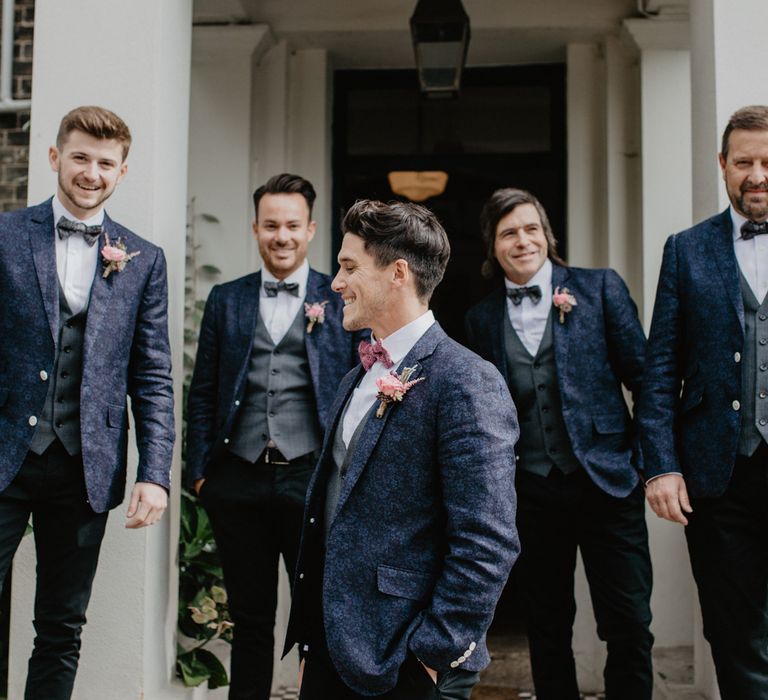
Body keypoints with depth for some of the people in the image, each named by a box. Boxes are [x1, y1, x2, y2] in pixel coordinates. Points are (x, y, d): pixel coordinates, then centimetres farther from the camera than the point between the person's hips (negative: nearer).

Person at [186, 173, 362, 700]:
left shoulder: (343, 300, 2)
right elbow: (203, 393, 10)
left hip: (314, 478, -2)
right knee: (250, 617, 13)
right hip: (239, 479, 3)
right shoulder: (226, 300, 10)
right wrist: (199, 470, 4)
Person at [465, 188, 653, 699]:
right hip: (532, 489, 3)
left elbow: (643, 375, -1)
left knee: (629, 624, -1)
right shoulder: (483, 318, 7)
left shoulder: (600, 288, 0)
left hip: (607, 478, -2)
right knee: (547, 628, 13)